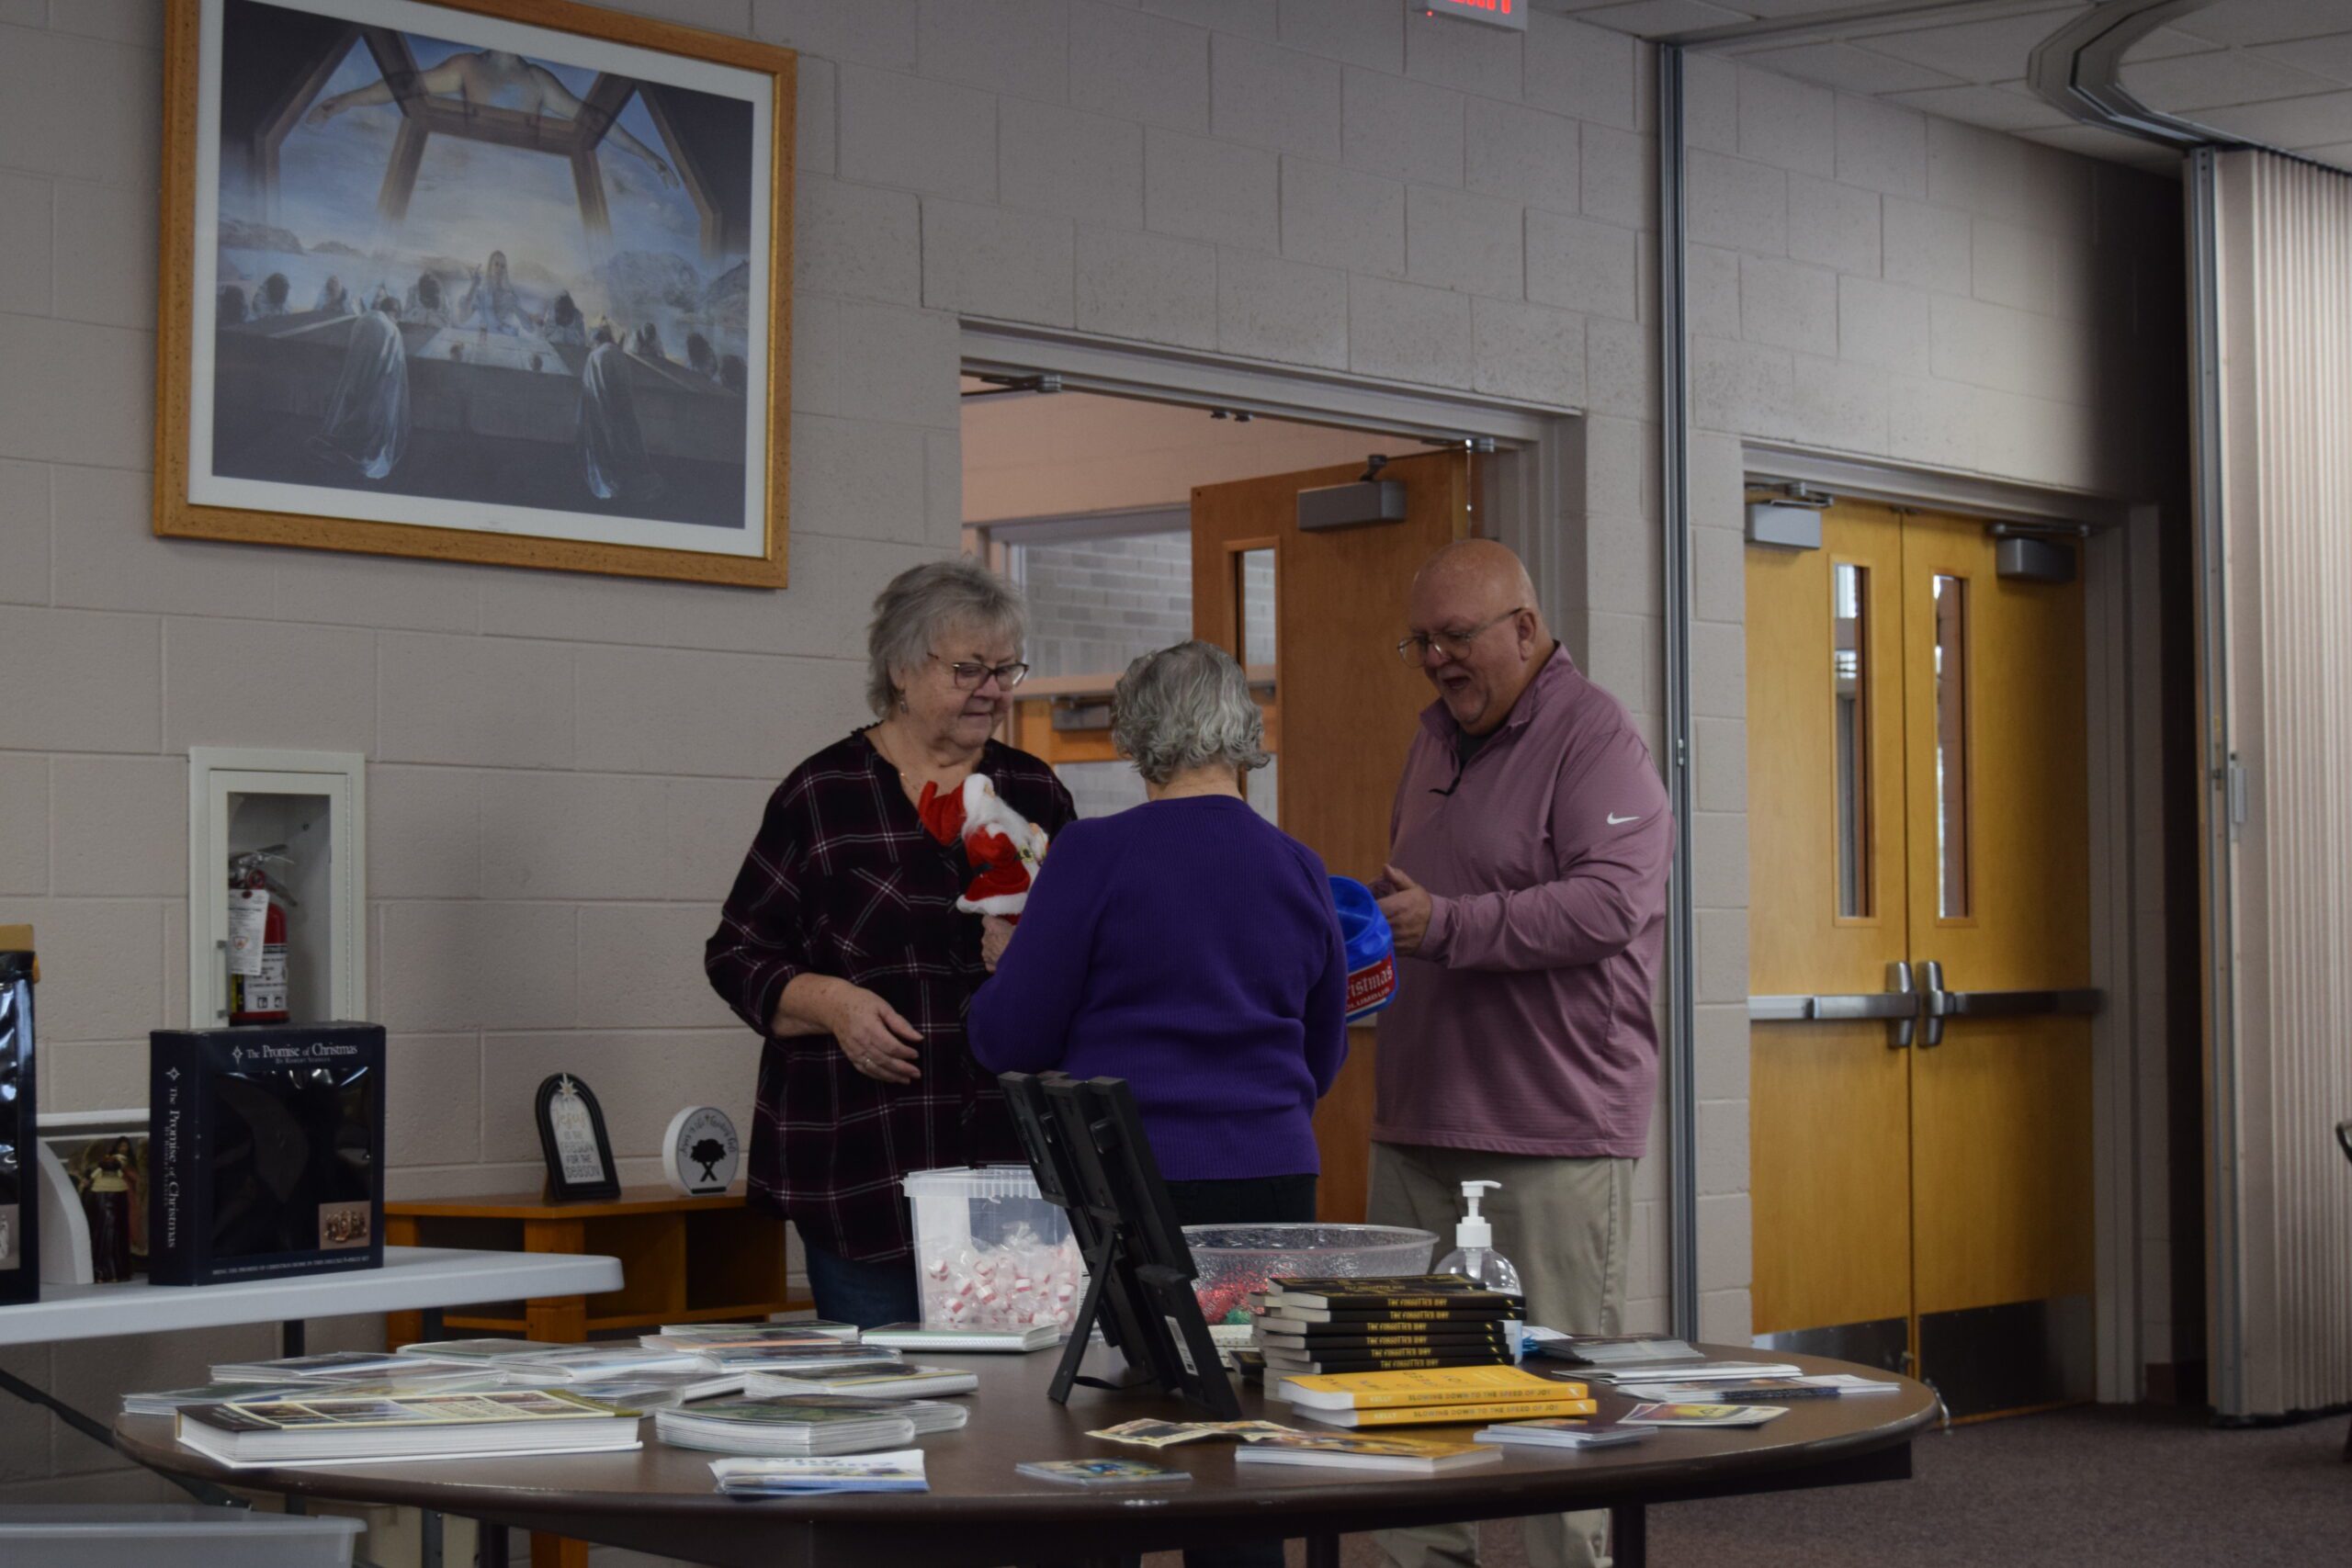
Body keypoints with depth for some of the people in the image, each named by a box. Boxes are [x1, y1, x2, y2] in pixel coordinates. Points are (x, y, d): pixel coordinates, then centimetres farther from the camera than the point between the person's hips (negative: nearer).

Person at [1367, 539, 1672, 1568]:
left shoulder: (1594, 739, -8)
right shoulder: (1437, 737, 18)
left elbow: (1611, 901, -21)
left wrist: (1447, 926, -23)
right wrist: (1379, 923, 10)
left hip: (1553, 1134, -8)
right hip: (1418, 1120, 8)